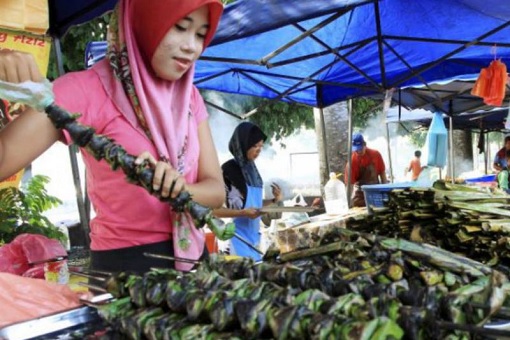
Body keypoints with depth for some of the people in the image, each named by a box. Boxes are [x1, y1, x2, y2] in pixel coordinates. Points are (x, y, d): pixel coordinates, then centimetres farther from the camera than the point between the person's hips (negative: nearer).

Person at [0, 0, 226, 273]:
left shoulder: (189, 97, 1)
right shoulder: (87, 91, -15)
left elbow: (216, 189, -5)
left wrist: (180, 190, -26)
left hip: (191, 256, 6)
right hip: (125, 263, -5)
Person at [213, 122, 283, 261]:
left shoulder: (252, 170, 11)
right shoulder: (228, 170, -10)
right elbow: (214, 209, -12)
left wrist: (276, 201, 3)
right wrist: (243, 213, -22)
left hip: (254, 236, 7)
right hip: (237, 238, -7)